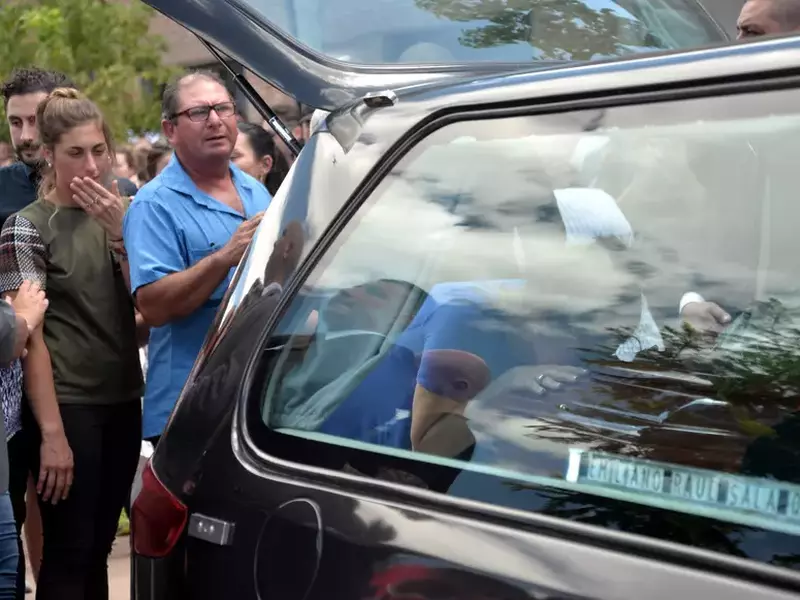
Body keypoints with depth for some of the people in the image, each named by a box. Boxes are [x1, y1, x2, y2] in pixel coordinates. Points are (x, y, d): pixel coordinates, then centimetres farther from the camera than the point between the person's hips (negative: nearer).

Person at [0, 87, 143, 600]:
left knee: (99, 548, 13)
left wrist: (120, 232, -13)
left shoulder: (115, 217, 11)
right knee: (68, 554, -2)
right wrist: (52, 432, -18)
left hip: (123, 401, 6)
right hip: (68, 405, -5)